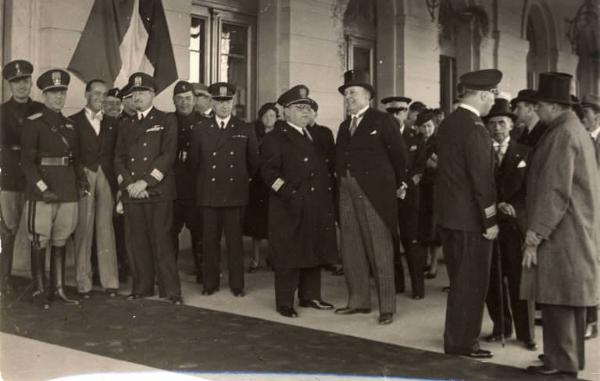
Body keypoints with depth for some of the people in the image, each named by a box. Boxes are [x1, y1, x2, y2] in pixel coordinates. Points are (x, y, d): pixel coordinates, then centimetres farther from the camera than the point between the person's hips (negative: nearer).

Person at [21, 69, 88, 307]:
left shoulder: (69, 125, 15)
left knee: (60, 242, 8)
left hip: (68, 191, 5)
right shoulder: (33, 123, -3)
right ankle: (39, 292, 9)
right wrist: (43, 189, -17)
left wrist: (82, 181, 6)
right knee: (39, 243, 0)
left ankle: (58, 289, 15)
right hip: (41, 191, -5)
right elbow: (27, 161, -9)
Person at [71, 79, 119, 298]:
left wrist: (116, 181, 2)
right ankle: (83, 283, 4)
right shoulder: (73, 121, 6)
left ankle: (110, 281, 5)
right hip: (83, 180, -3)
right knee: (83, 230, -3)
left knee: (106, 229, 1)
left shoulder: (112, 123, 16)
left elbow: (115, 155, 11)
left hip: (106, 180, 3)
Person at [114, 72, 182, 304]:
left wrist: (145, 182, -12)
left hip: (158, 191, -4)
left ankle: (171, 291, 0)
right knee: (136, 242, 4)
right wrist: (128, 184, -3)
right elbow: (119, 158, 14)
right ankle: (141, 288, 14)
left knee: (161, 241, -6)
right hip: (131, 193, 4)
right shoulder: (125, 124, 19)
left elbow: (168, 155, -5)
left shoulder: (166, 121, 5)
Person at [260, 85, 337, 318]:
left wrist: (329, 195, 11)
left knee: (315, 251, 11)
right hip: (291, 207, -6)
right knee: (289, 254, -3)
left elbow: (327, 167, 23)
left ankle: (310, 296, 23)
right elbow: (269, 171, -11)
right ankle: (284, 303, 5)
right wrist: (288, 193, -20)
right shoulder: (276, 138, -2)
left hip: (318, 206, 7)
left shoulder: (320, 136, 18)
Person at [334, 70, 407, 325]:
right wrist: (340, 184, 3)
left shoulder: (382, 121, -1)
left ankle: (387, 307, 4)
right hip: (347, 193, 6)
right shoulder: (344, 126, 17)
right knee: (351, 250, 10)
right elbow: (339, 159, 14)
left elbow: (399, 155, -2)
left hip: (373, 193, -6)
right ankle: (358, 301, 21)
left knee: (379, 251, -3)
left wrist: (396, 186, 4)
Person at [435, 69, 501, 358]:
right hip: (470, 216, -9)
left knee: (460, 280, 19)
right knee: (472, 282, 2)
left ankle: (458, 336, 29)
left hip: (449, 212, 9)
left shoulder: (448, 123, 9)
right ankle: (461, 342, 11)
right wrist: (490, 220, -14)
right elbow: (482, 179, -19)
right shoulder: (474, 128, -18)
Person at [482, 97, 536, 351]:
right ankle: (501, 327, 20)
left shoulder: (525, 153, 3)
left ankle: (526, 333, 13)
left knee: (519, 279, 2)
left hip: (516, 223, -1)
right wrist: (497, 206, -12)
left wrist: (513, 209, -15)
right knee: (493, 279, 5)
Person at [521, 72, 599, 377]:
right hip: (574, 232, 10)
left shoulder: (562, 134, -16)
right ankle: (570, 358, 26)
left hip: (561, 234, -10)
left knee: (557, 299, -4)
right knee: (569, 297, 16)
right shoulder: (575, 129, 15)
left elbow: (555, 190, -21)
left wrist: (534, 236, -19)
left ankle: (560, 364, 3)